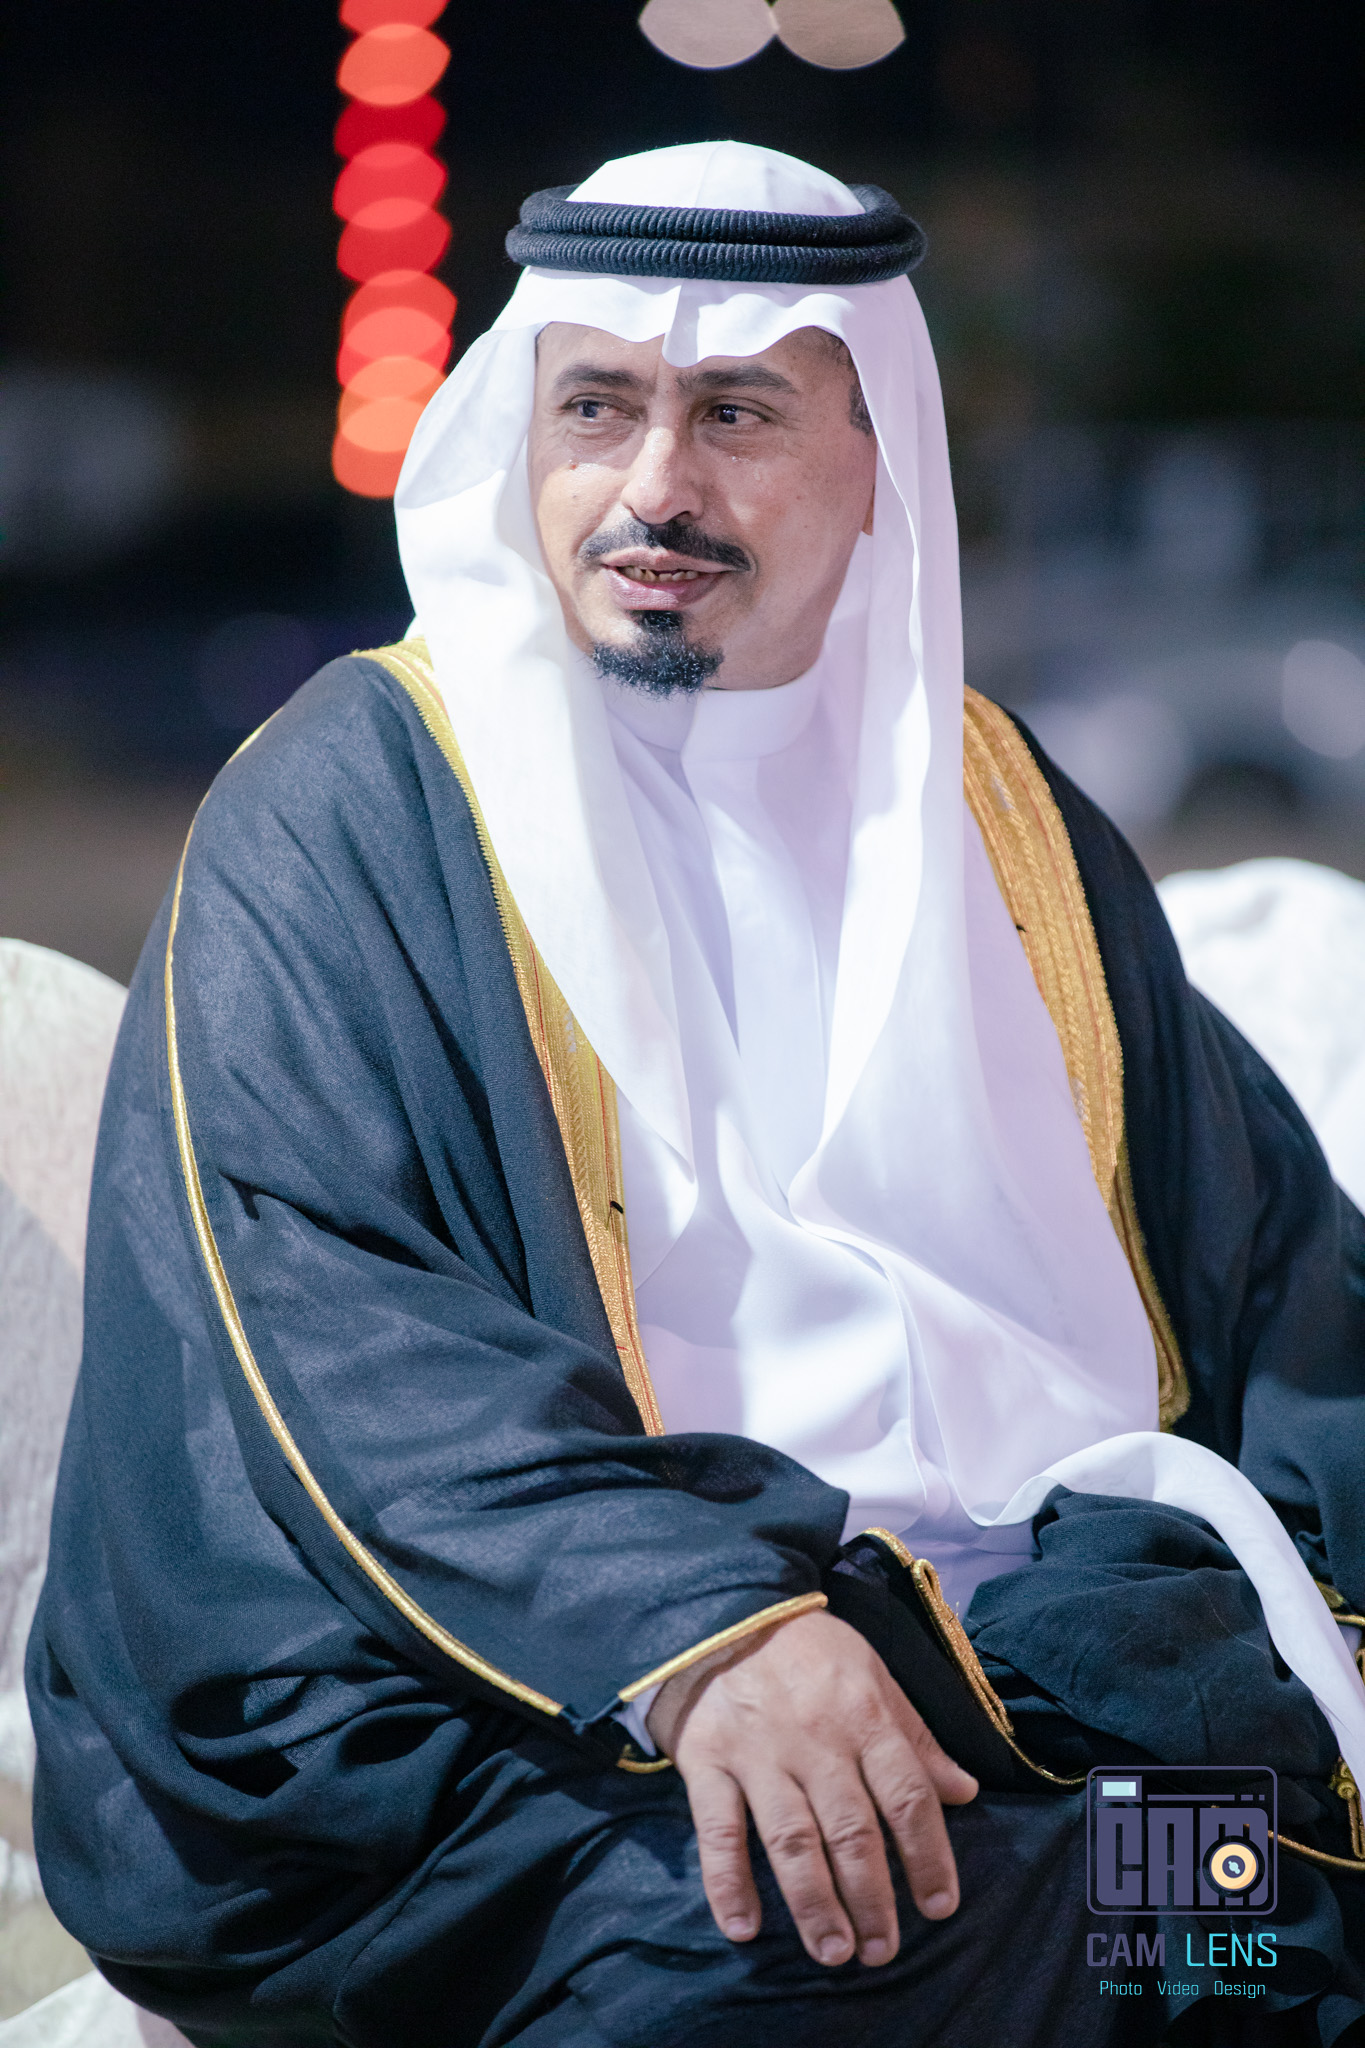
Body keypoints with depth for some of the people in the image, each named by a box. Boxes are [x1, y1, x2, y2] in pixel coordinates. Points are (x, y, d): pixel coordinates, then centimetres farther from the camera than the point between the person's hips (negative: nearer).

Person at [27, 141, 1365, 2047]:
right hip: (542, 1662, -5)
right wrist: (695, 1628, -28)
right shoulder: (348, 806, 3)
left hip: (1037, 1590, 5)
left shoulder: (998, 813, 19)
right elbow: (312, 1319, -12)